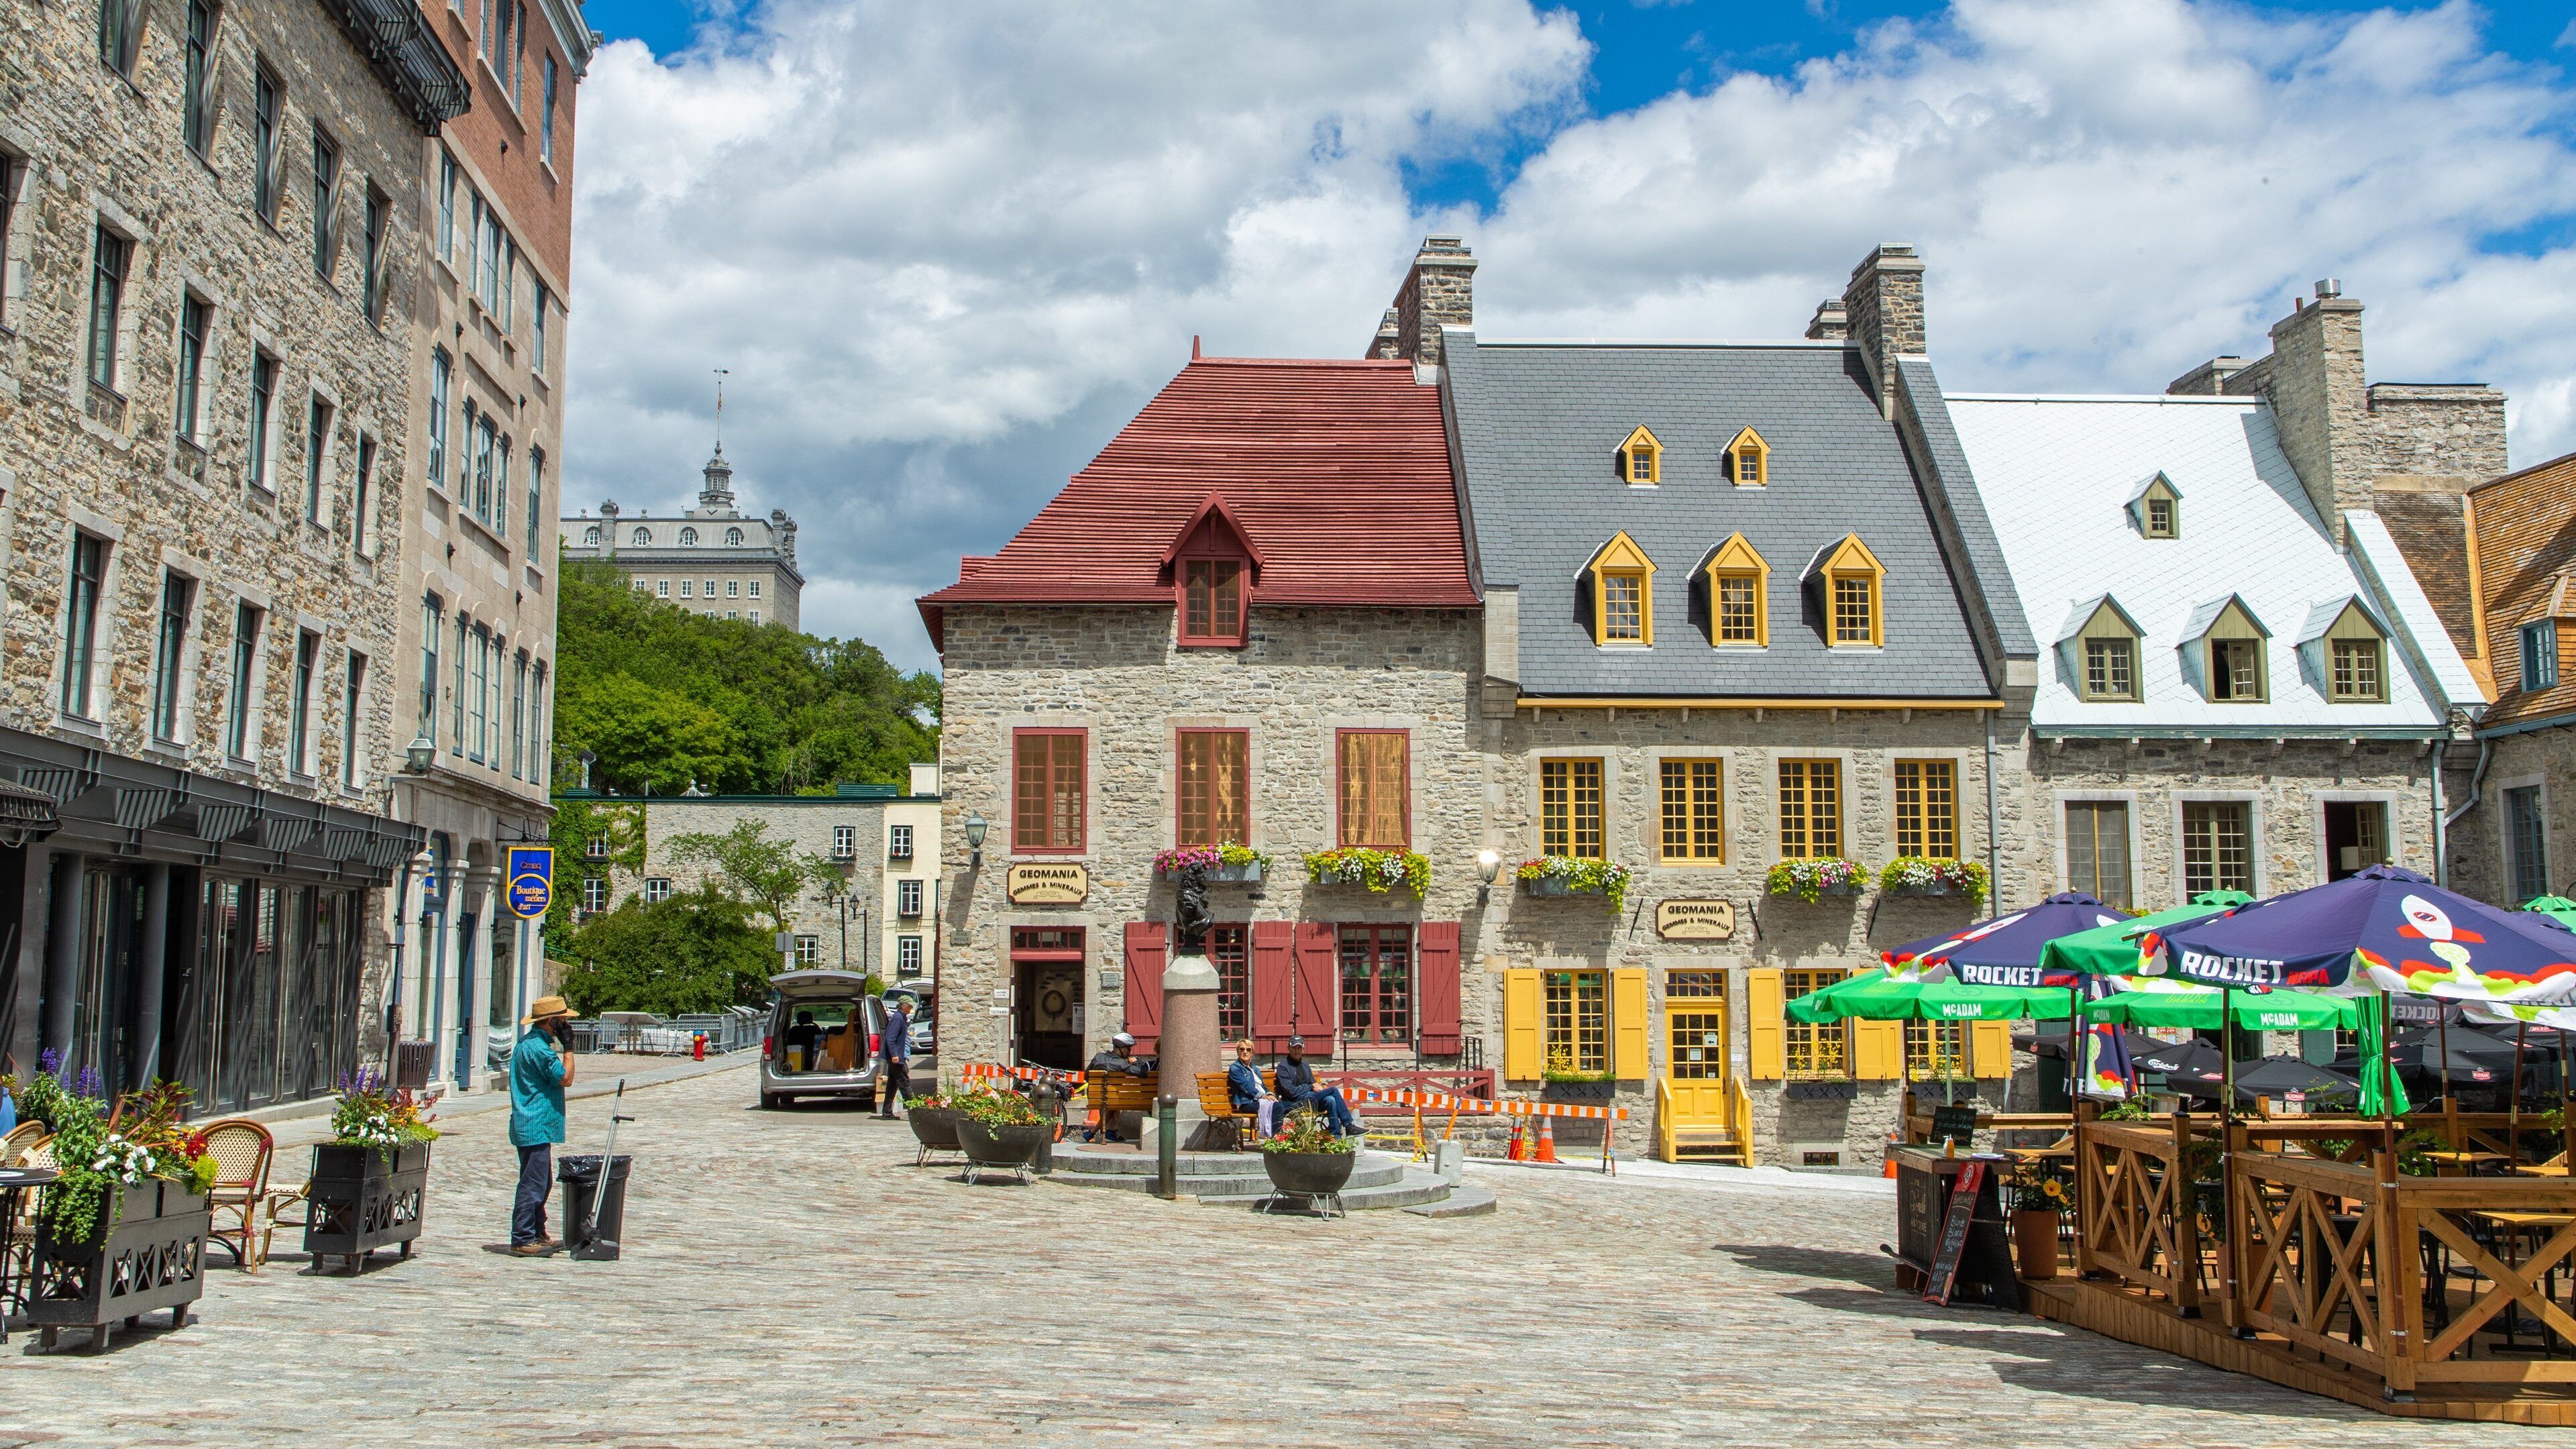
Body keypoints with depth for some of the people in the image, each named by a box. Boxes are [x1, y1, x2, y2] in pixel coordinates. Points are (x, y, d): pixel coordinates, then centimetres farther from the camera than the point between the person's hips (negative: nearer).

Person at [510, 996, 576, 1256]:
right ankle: (522, 1240, -4)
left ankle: (537, 1235, 25)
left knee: (542, 1184, 17)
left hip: (528, 1126, 11)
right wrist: (568, 1046, -11)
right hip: (537, 1128, -11)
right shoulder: (538, 1048, -18)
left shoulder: (528, 1043, 16)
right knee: (534, 1184, -7)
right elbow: (566, 1078, -15)